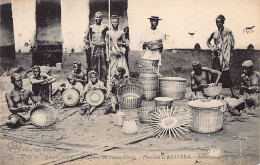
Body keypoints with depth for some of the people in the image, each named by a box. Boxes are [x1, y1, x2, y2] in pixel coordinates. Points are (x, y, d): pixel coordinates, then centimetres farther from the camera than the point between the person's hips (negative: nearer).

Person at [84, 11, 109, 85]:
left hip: (102, 47, -1)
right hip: (94, 47, 1)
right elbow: (87, 37, 16)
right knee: (94, 64, 2)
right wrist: (88, 45, 5)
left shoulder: (105, 27, 6)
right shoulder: (91, 27, 9)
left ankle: (103, 80, 3)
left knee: (103, 64, -1)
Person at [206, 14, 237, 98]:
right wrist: (211, 48, 9)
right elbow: (208, 41, 25)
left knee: (226, 73, -11)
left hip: (224, 55, -5)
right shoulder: (214, 33, 12)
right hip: (216, 55, 5)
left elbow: (232, 44, -3)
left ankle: (233, 93, -8)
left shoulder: (228, 32, -2)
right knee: (215, 73, 5)